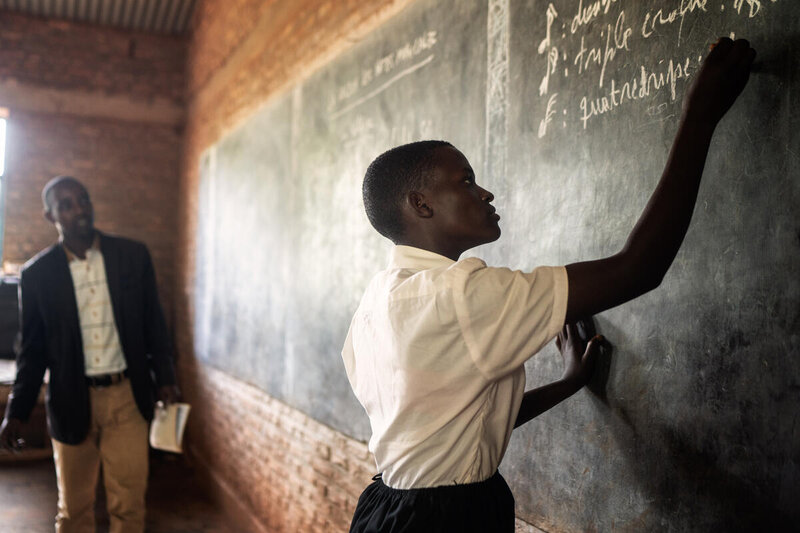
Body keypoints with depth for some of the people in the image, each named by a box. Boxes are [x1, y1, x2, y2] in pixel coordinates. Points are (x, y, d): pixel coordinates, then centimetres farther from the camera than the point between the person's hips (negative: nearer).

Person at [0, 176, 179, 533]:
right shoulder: (37, 274, -2)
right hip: (71, 403, 0)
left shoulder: (133, 256, -1)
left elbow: (154, 324, 5)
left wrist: (165, 379, 0)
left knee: (129, 503, 5)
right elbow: (32, 350, 5)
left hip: (127, 396, 0)